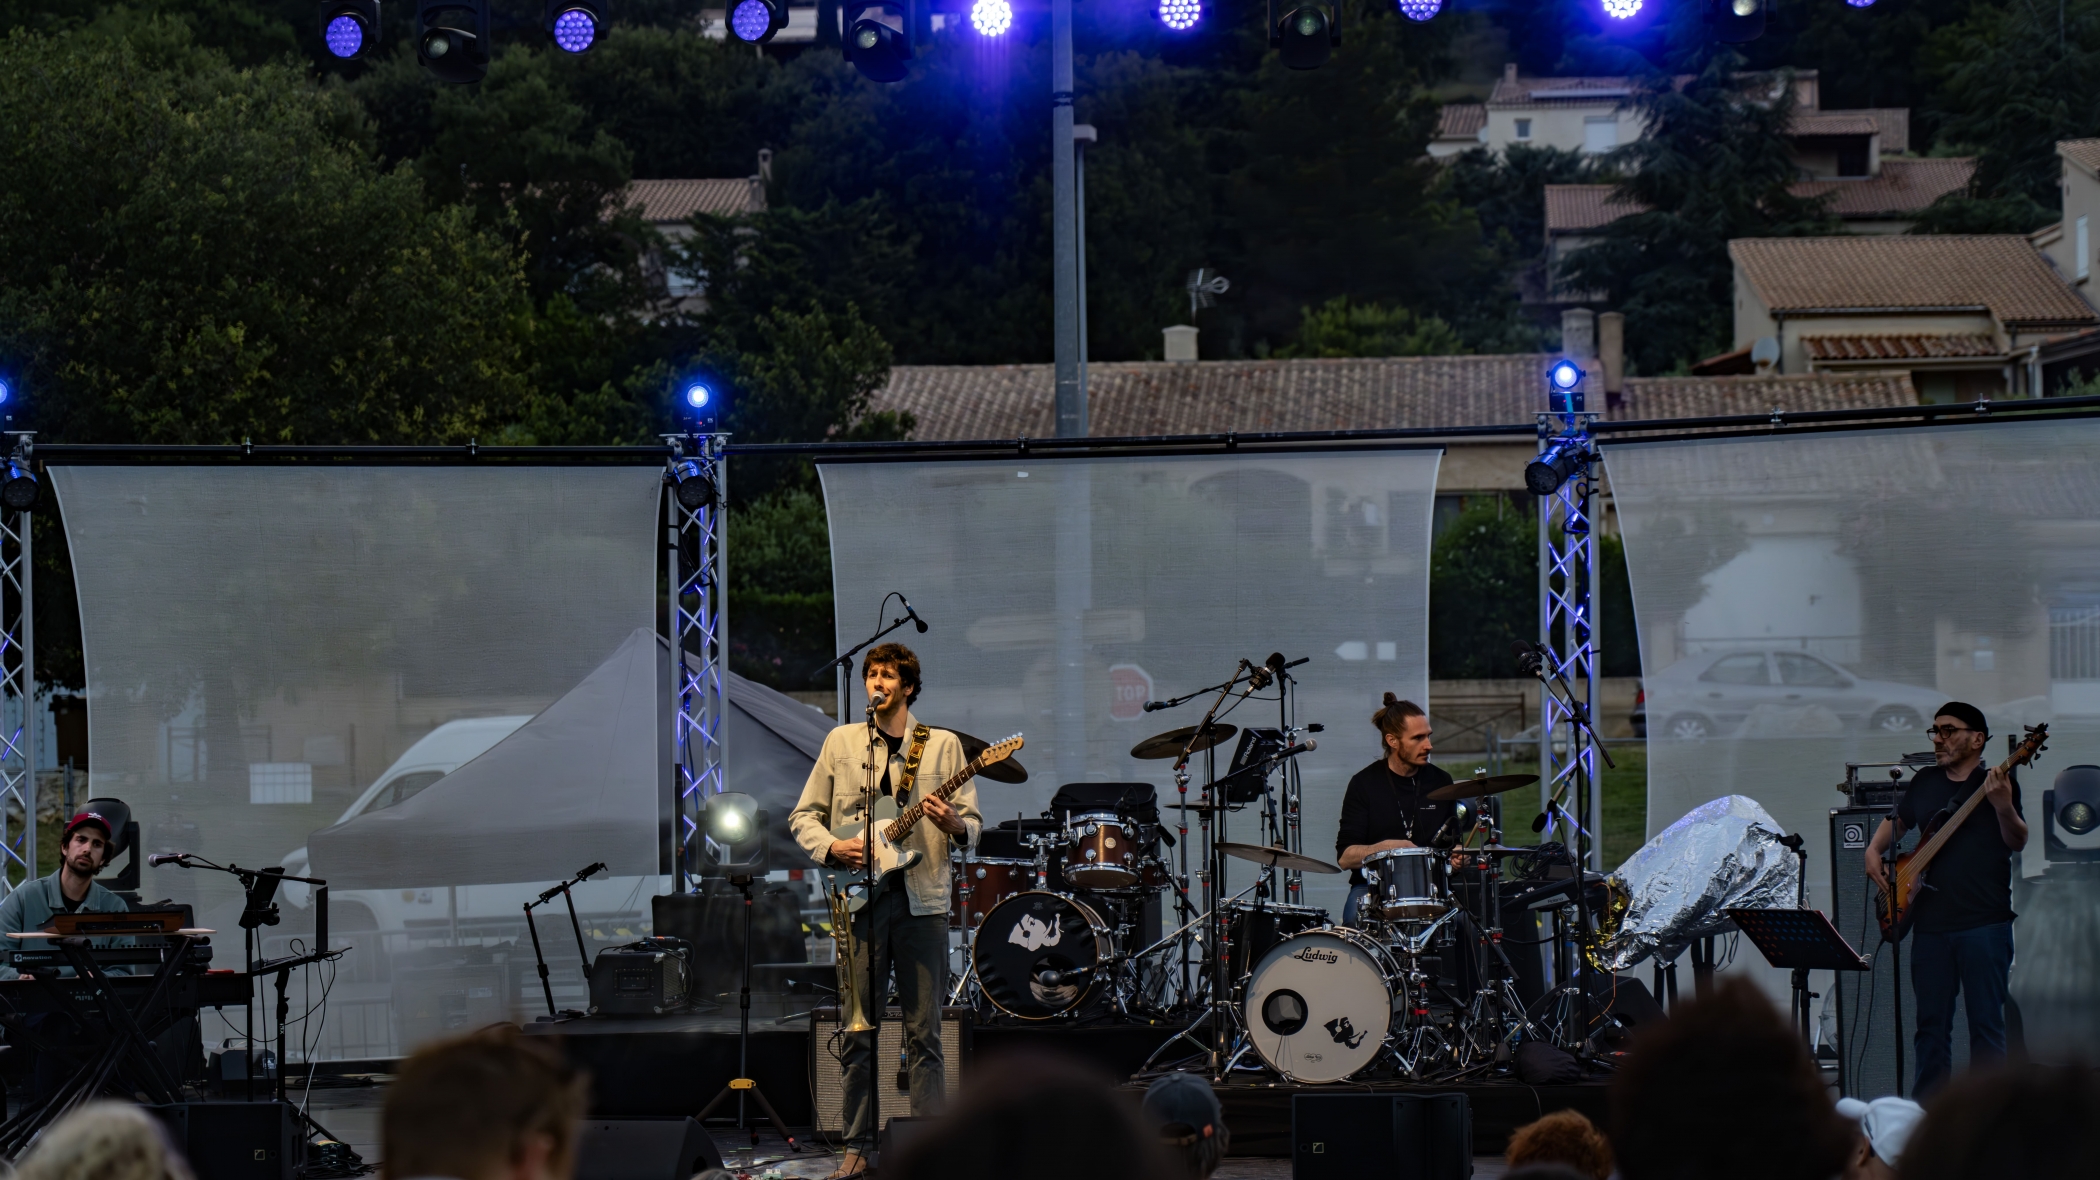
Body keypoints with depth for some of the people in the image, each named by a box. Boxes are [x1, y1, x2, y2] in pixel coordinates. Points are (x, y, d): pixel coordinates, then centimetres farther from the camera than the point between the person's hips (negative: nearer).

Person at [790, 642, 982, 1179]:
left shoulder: (943, 746, 8)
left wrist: (955, 826, -16)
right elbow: (803, 816, 12)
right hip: (860, 898, 1)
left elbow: (973, 825, 6)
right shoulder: (841, 742, 11)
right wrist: (830, 848, -6)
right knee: (860, 1032, 2)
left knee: (924, 1033, -1)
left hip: (922, 900, -1)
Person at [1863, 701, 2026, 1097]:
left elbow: (2017, 842, -11)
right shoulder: (1925, 782, 15)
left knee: (1986, 1021, -4)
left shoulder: (1998, 783, 0)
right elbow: (1895, 822, 32)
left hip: (1984, 924, -5)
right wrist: (1874, 850, 14)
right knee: (1931, 1023, 9)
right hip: (1930, 925, 5)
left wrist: (2003, 807, -29)